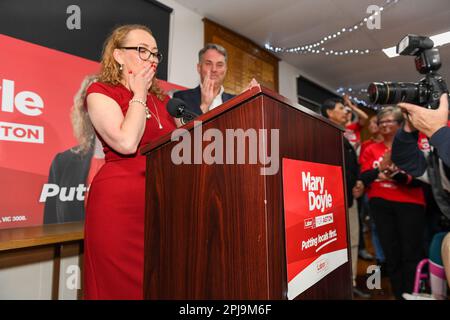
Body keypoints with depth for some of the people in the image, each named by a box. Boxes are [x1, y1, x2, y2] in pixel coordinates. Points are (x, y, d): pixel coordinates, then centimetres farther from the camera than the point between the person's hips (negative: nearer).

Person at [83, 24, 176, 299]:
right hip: (119, 203, -5)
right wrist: (139, 95, -4)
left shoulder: (162, 99, 18)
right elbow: (126, 142, -17)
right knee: (122, 286, 5)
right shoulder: (101, 92, 0)